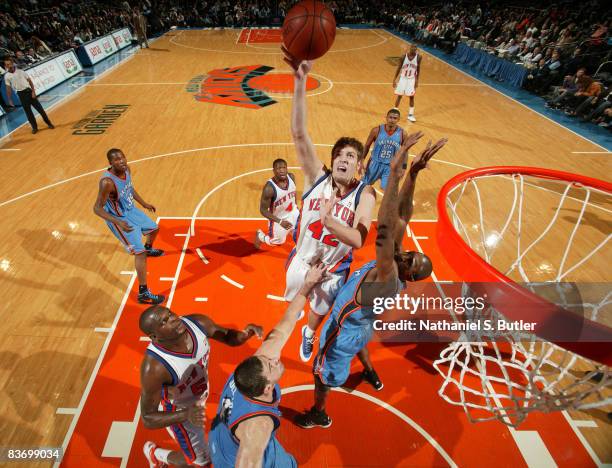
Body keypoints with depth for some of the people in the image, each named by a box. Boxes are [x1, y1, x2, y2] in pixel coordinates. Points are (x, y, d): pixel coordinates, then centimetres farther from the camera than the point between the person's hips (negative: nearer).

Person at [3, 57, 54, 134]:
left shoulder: (20, 71, 1)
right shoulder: (7, 76, 1)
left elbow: (30, 81, 4)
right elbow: (8, 88, 3)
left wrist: (33, 91, -7)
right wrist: (10, 100, 0)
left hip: (29, 91, 0)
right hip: (21, 94, 0)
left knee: (39, 108, 0)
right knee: (28, 111, 4)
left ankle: (48, 123, 11)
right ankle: (34, 127, 11)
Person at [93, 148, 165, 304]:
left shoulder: (127, 169, -9)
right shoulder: (107, 182, -33)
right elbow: (97, 208, -27)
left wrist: (144, 203, 19)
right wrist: (118, 222, -39)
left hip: (131, 210, 8)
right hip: (119, 219, -8)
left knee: (153, 229, 27)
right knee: (140, 252, -13)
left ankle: (149, 249, 62)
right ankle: (143, 293, -5)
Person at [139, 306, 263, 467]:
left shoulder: (197, 323, -28)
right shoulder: (154, 367, -41)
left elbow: (229, 337, -11)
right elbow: (147, 419, -29)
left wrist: (246, 333, -33)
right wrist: (186, 415, -44)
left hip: (198, 396, 5)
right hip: (178, 412, -5)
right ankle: (154, 453, 41)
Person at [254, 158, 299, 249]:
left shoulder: (291, 177, -16)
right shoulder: (269, 188, -33)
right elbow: (263, 210, -26)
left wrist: (295, 206, 13)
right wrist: (280, 222, -34)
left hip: (292, 212, 5)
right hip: (278, 218, -5)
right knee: (277, 241, 14)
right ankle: (259, 235, 44)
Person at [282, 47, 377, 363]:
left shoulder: (365, 194, -22)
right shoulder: (317, 177, -21)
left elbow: (358, 240, -33)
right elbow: (299, 133, -33)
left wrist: (328, 219, -49)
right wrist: (300, 79, -43)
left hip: (334, 270, 0)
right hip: (301, 260, 1)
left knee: (319, 311, 27)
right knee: (293, 303, 28)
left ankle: (308, 335, 62)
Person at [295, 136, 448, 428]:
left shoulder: (388, 280, -42)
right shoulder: (394, 264, -21)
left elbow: (385, 229, -58)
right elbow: (402, 217, -25)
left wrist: (395, 173, -63)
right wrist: (413, 173, -35)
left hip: (344, 331, -8)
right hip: (361, 324, 8)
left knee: (322, 372, 17)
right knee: (359, 343, 39)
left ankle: (318, 415, 45)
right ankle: (371, 376, 68)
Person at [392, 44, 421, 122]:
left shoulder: (418, 57, -11)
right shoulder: (404, 56, -14)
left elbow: (418, 69, 0)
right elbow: (399, 67, -6)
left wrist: (417, 80, 0)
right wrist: (395, 79, -6)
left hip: (412, 79, 1)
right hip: (403, 78, -1)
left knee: (411, 96, 2)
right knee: (399, 96, 3)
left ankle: (411, 114, 14)